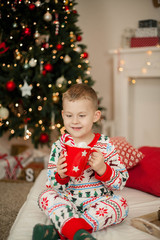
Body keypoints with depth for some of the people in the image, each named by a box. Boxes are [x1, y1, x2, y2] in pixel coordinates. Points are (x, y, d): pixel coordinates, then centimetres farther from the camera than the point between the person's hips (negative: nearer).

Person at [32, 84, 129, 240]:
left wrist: (103, 169, -22)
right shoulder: (59, 146, 0)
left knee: (120, 204, -27)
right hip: (67, 203, 1)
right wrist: (60, 176, -21)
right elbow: (52, 186, 2)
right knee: (46, 195, -22)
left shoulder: (106, 146, -4)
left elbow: (121, 182, -4)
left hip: (98, 202, 0)